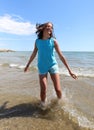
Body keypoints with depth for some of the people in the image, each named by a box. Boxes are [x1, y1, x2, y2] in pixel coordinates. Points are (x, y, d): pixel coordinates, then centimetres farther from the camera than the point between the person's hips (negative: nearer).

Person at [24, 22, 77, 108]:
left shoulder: (53, 41, -9)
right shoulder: (37, 41, -4)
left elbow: (61, 56, -8)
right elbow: (34, 54, 10)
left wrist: (69, 71, -9)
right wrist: (27, 65, 19)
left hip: (53, 66, -1)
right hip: (42, 68, 1)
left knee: (58, 89, -3)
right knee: (43, 91, -2)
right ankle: (43, 106, 26)